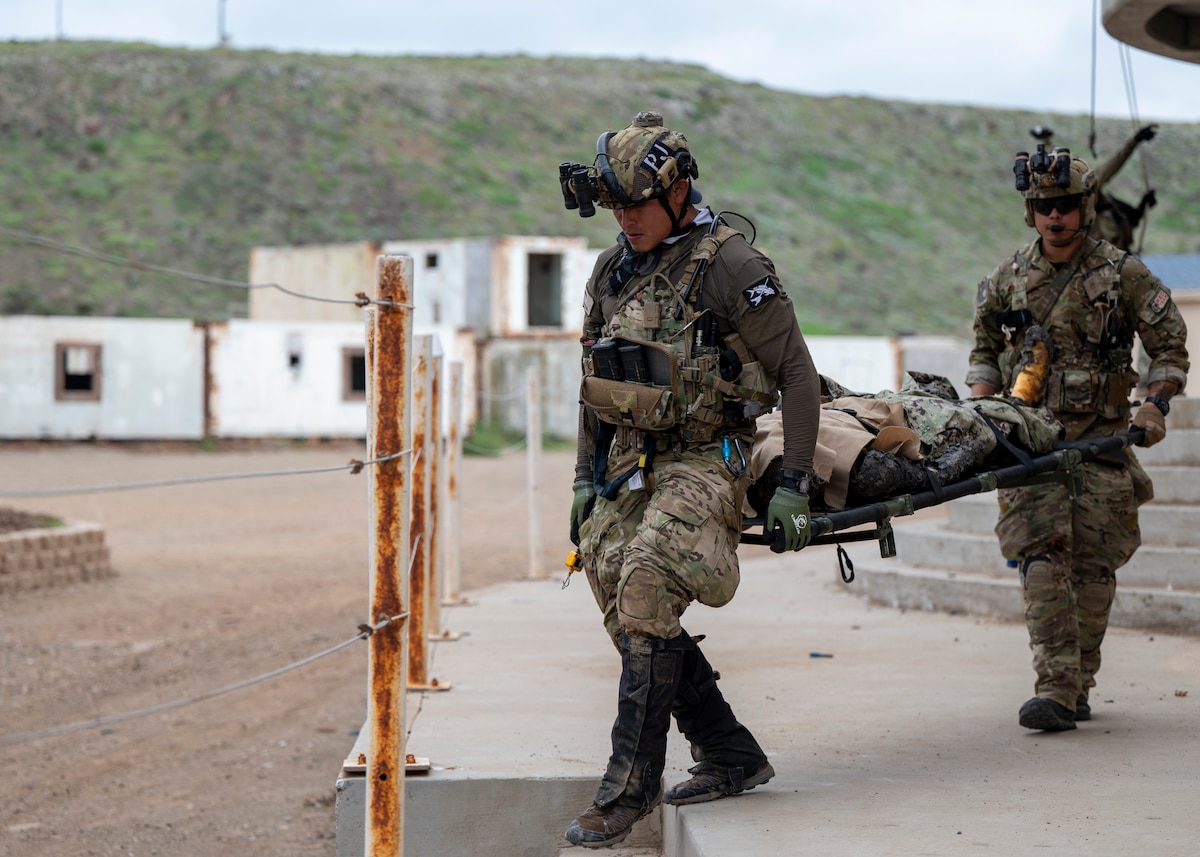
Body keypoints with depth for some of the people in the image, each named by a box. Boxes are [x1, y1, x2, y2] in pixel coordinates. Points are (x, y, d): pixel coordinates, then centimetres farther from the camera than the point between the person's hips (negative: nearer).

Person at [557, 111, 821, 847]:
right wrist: (586, 477, 18)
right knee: (631, 615, 3)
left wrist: (794, 486, -12)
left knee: (645, 595, -22)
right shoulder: (612, 270, 11)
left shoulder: (730, 265, -11)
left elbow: (797, 373, -9)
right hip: (629, 466, 8)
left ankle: (633, 783, -16)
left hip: (705, 462, -7)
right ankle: (732, 756, 18)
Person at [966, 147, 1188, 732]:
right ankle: (1056, 690, -17)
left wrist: (1155, 404, -6)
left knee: (1093, 563, 0)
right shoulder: (1008, 279, 9)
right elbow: (984, 349, 21)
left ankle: (1078, 683, 14)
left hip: (1100, 439, -1)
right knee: (1040, 555, -13)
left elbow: (1169, 345, 7)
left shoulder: (1123, 276, 2)